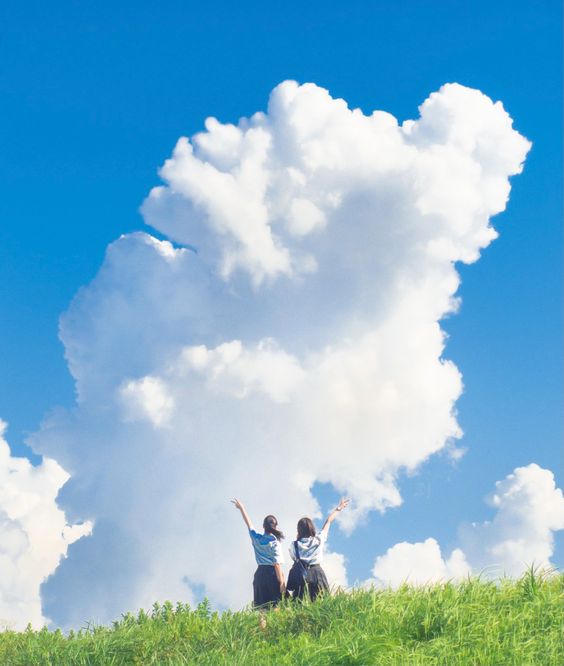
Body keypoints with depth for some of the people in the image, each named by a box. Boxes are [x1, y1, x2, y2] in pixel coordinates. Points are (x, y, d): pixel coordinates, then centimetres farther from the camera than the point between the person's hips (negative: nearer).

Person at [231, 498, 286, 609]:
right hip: (272, 574, -5)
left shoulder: (257, 539, 6)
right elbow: (277, 564, -13)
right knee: (275, 606, -7)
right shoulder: (275, 543, -8)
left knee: (262, 607, 5)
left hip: (260, 574, 5)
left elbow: (248, 523, 20)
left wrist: (241, 508, 34)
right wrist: (282, 583, -12)